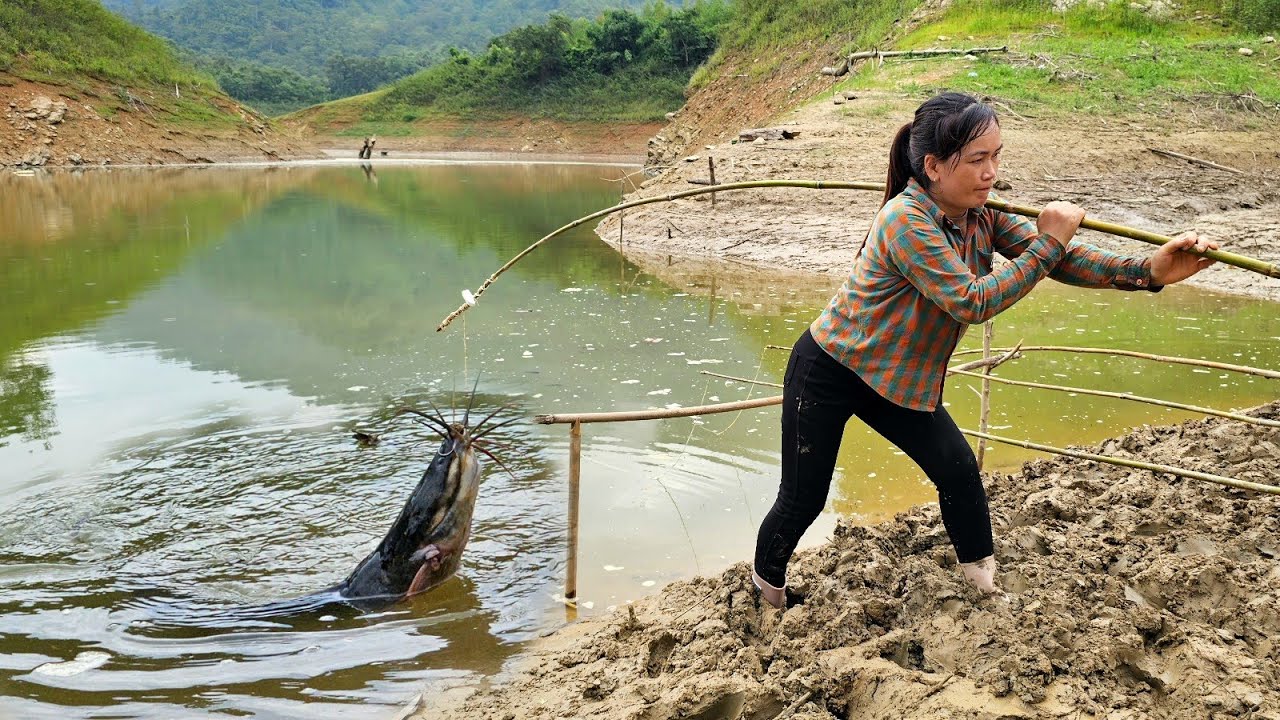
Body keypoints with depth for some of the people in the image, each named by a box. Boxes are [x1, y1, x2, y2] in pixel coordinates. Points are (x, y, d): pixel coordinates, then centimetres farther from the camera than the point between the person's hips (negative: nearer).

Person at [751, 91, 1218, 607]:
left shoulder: (981, 215, -6)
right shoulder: (906, 221, -30)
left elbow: (1056, 259, -12)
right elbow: (973, 302, -32)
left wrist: (1147, 271, -25)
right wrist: (1049, 242, -30)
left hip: (896, 377, 7)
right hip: (827, 371, -7)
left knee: (957, 468, -1)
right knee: (802, 501, 2)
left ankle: (984, 578, 18)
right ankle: (768, 584, 28)